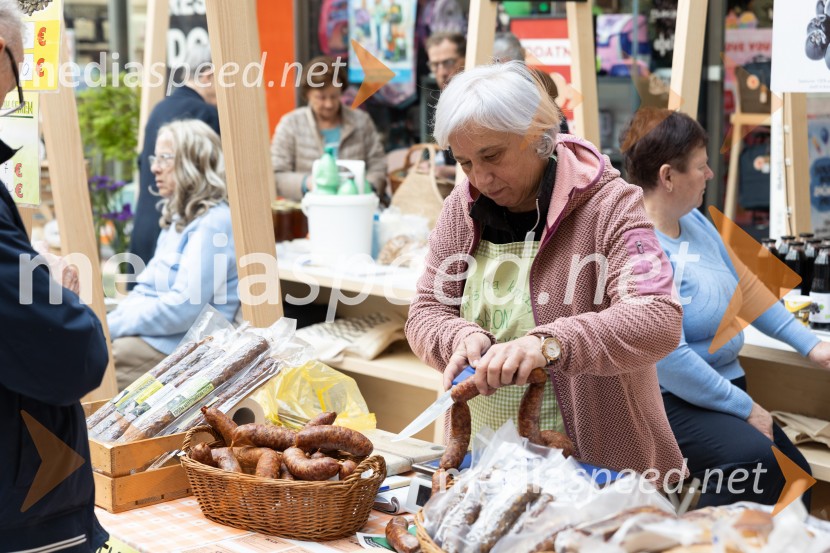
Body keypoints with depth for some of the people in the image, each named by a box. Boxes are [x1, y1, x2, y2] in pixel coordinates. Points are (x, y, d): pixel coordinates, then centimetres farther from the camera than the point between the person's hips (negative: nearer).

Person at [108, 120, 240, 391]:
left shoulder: (214, 223, -13)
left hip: (177, 347, -9)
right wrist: (105, 322, 3)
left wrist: (109, 327, -15)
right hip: (147, 334, 9)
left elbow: (183, 308, -21)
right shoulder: (178, 216, 18)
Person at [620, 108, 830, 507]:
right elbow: (668, 358, -24)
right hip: (668, 400, -9)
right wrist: (745, 408, -16)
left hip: (725, 384, 9)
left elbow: (746, 287, 18)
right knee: (754, 461, -30)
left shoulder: (695, 221, 6)